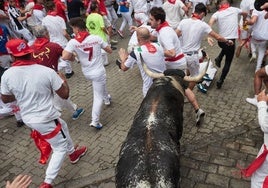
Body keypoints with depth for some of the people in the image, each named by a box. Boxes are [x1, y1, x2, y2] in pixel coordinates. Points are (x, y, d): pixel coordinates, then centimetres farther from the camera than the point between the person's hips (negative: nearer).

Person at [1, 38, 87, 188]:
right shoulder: (47, 71, -20)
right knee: (60, 148, 14)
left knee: (63, 127, 30)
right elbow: (65, 94, -12)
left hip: (28, 118, 6)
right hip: (46, 119, -6)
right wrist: (63, 79, 6)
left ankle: (73, 153, 52)